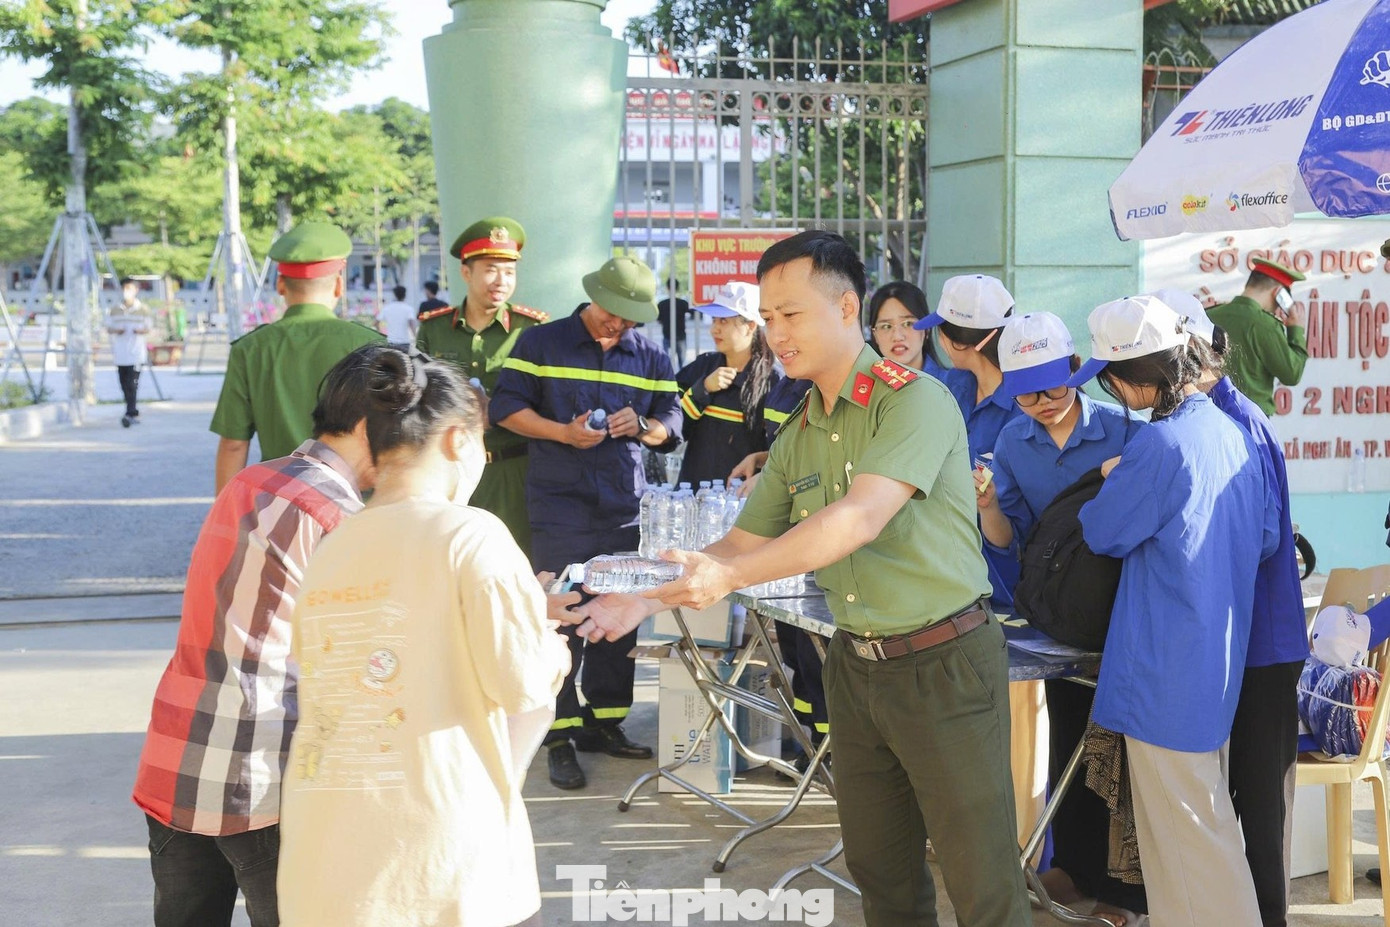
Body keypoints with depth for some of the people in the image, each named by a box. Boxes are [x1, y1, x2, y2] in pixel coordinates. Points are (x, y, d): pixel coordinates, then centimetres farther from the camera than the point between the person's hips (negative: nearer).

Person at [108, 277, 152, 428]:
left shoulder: (143, 309, 3)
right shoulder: (115, 310, 10)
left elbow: (148, 329, 5)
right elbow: (108, 328, 13)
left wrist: (141, 330, -18)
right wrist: (115, 330, -9)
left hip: (136, 353, -4)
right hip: (120, 354, 4)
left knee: (132, 384, -14)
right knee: (125, 385, 6)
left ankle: (130, 414, -18)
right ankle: (134, 414, 16)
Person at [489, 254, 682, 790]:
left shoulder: (651, 358, 13)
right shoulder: (542, 343, 3)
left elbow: (671, 422, 15)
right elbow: (506, 407, -1)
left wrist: (640, 426, -8)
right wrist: (564, 433, -14)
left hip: (625, 508, 4)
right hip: (559, 506, -4)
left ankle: (604, 722, 20)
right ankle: (561, 736, -1)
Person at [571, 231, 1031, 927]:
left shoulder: (916, 400, -15)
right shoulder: (797, 437, 10)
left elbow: (860, 518, -27)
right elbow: (746, 544, 10)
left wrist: (728, 577, -33)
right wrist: (648, 599, -5)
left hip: (944, 664, -7)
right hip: (855, 665, 7)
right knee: (878, 870, 17)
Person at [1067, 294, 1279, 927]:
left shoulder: (1159, 443, -21)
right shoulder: (1231, 431, 5)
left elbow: (1102, 534, -9)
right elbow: (1267, 538, 13)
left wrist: (1111, 484, 9)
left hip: (1168, 670, -9)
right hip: (1220, 660, 9)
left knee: (1184, 826, 2)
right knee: (1205, 814, 18)